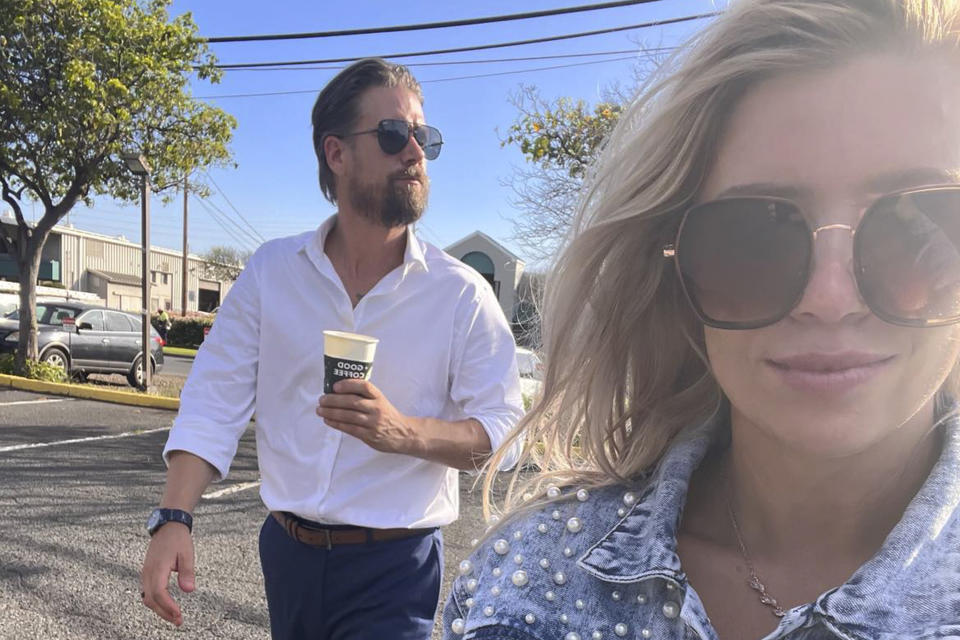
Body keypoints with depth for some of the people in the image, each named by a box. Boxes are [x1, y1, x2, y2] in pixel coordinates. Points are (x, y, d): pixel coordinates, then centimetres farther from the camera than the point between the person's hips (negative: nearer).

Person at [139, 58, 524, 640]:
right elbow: (217, 401, -3)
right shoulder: (271, 271, -2)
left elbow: (504, 429, -10)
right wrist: (174, 518, -13)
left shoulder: (461, 293, -9)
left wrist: (402, 432, -25)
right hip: (288, 551, 4)